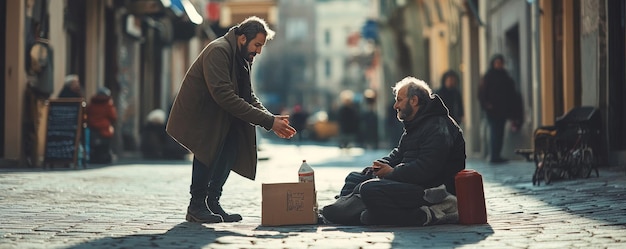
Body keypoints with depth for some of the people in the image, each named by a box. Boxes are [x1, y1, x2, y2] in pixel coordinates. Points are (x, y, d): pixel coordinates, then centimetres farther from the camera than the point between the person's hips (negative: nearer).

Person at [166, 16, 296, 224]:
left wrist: (271, 121, -12)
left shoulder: (242, 59, 6)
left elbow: (248, 97, 7)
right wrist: (267, 120, -33)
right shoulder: (218, 51, -25)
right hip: (196, 116, -9)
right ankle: (196, 206, -7)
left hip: (217, 118, 9)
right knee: (208, 150, -22)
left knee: (232, 146, -7)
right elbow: (224, 95, -33)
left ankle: (212, 203, -1)